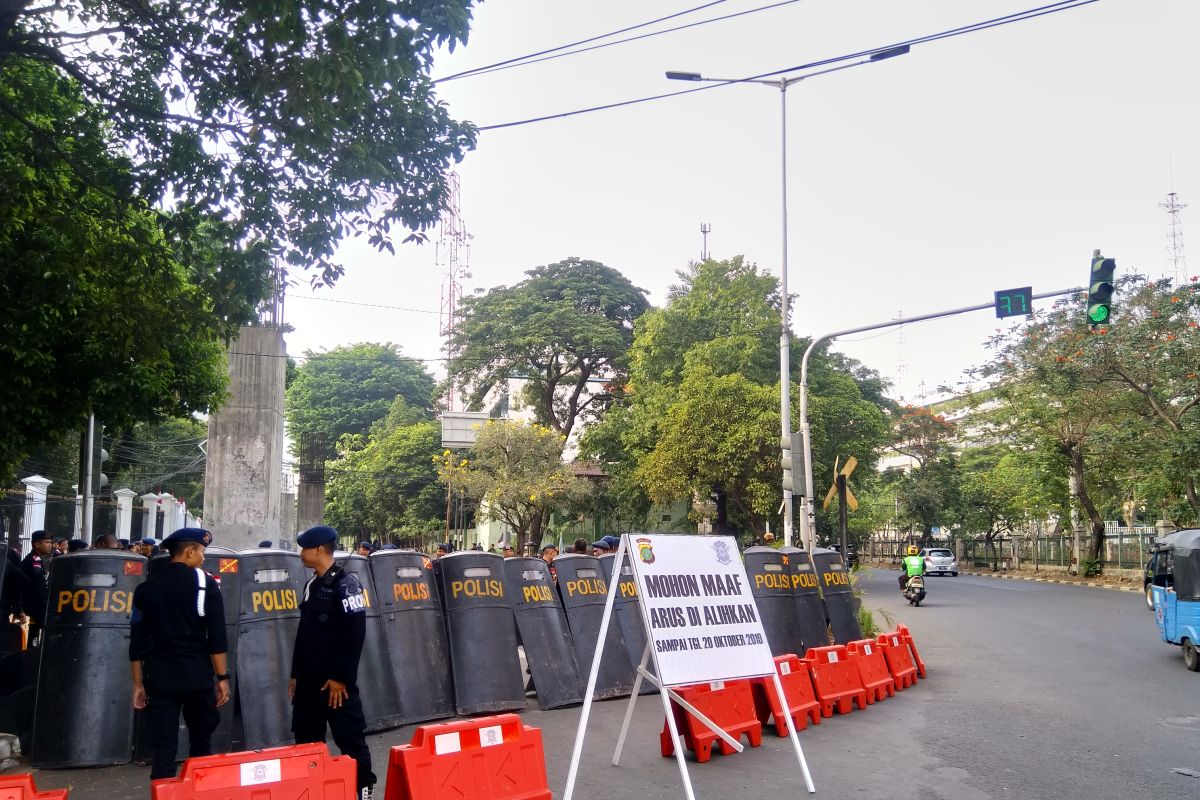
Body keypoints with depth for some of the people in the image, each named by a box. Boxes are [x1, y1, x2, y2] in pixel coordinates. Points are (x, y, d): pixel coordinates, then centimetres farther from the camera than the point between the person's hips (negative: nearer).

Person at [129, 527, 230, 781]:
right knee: (201, 744, 13)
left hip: (159, 677, 3)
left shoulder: (146, 588, 8)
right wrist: (222, 677, -3)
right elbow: (217, 638, -9)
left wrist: (138, 684, 14)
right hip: (197, 676, -3)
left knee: (163, 750, 2)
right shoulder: (205, 583, -4)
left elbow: (137, 642, 8)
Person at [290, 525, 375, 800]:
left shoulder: (345, 584, -12)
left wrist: (341, 677, -18)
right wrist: (296, 673, 17)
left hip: (335, 680, -8)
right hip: (309, 679, 8)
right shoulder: (311, 585, 13)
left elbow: (356, 634, -18)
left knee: (350, 737, -2)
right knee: (306, 738, 13)